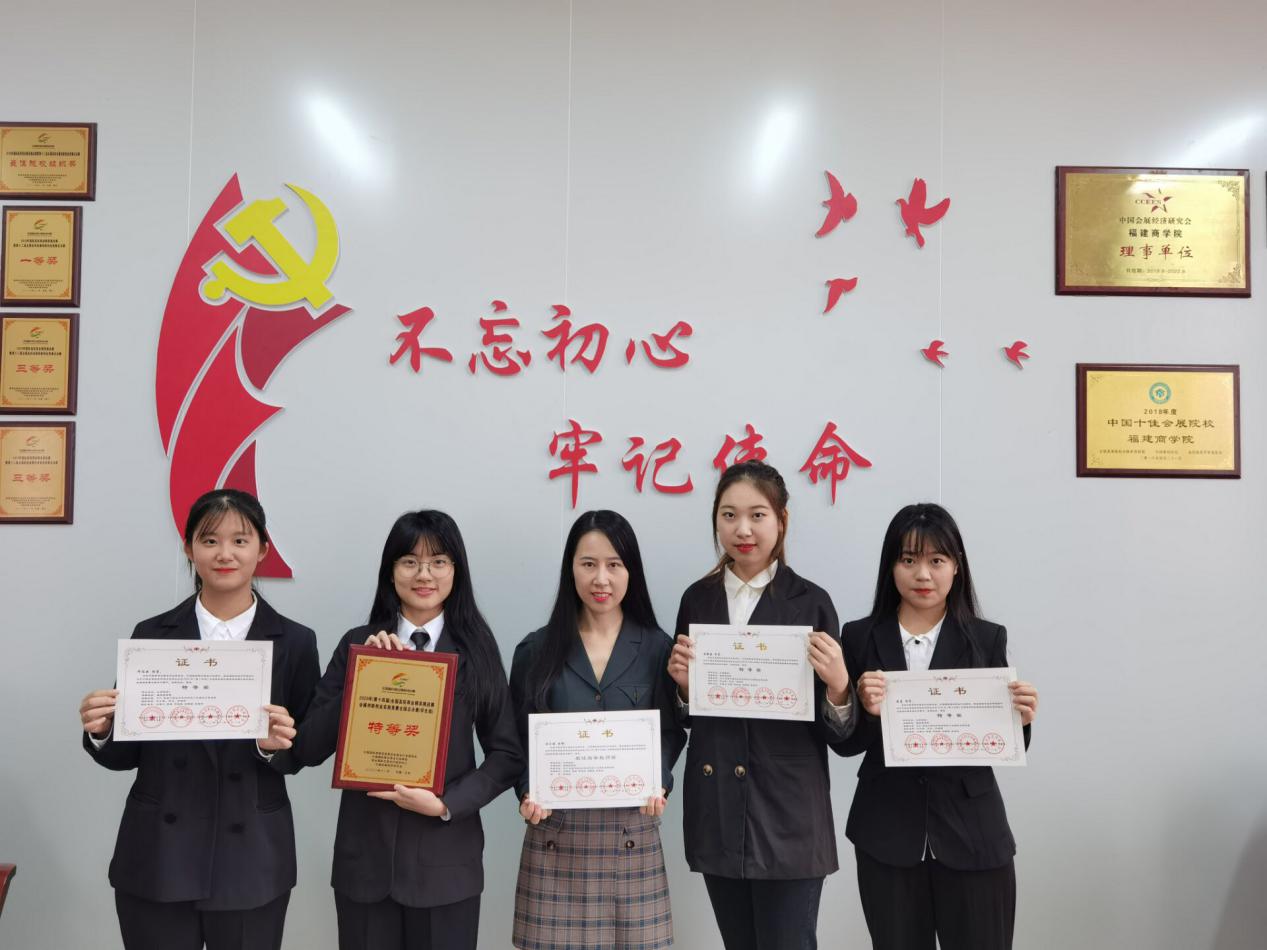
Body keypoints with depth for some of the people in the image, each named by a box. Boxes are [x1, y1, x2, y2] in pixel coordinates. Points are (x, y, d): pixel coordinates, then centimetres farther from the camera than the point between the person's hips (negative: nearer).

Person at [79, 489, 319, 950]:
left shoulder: (294, 642, -1)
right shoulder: (152, 635, 2)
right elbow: (127, 753, 4)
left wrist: (276, 745, -20)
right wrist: (101, 732, -16)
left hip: (251, 859, -1)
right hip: (158, 857, 1)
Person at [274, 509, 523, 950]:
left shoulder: (476, 648, -1)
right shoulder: (357, 644, 2)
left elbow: (507, 755, -1)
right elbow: (307, 750, -3)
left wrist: (446, 804, -14)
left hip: (446, 861, -1)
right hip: (365, 857, 1)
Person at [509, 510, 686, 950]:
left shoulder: (657, 647, 4)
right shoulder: (536, 650, 4)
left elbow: (670, 731, 5)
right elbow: (518, 739, 5)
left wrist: (659, 782, -12)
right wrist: (528, 793, -11)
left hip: (630, 832, 0)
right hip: (555, 831, 0)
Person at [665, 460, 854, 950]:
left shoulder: (810, 602, -6)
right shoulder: (698, 598, 5)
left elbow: (835, 737, -4)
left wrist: (838, 685, -23)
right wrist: (683, 685, -7)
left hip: (789, 815, -4)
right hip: (716, 812, 4)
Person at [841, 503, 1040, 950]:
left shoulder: (987, 639, 0)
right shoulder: (860, 637, -1)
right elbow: (846, 744, -1)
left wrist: (1021, 719, -19)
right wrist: (866, 710, -21)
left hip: (971, 837, 0)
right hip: (887, 837, 1)